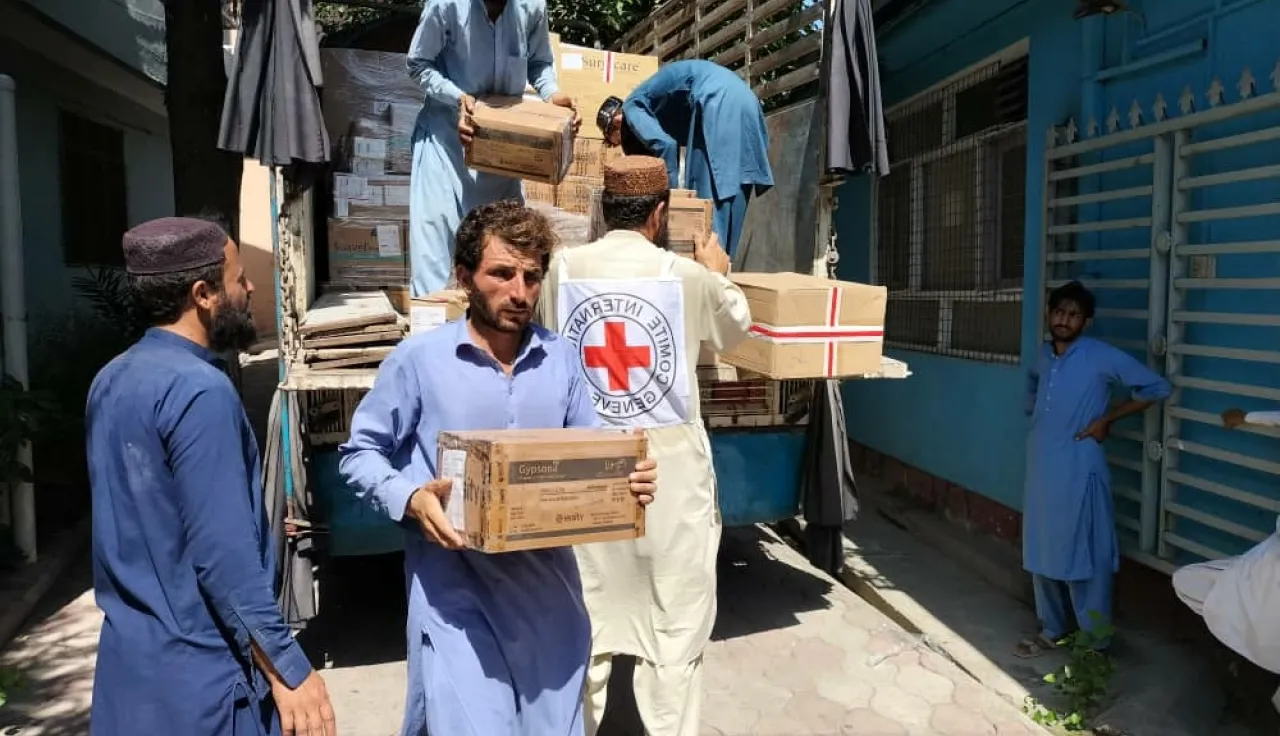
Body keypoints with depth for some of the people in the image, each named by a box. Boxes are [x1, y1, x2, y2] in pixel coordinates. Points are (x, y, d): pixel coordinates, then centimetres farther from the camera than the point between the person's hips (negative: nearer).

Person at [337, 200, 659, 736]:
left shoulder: (560, 357, 4)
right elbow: (360, 454, 0)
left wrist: (624, 476, -10)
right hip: (455, 589, -4)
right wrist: (409, 499, -18)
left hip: (548, 582, 4)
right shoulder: (419, 358, -7)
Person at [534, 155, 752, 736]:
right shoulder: (689, 276, -6)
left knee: (586, 617, 15)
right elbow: (736, 328, 14)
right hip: (669, 470, -2)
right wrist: (718, 273, 33)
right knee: (676, 619, 10)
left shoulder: (562, 270, -3)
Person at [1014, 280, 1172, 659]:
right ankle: (1052, 628, 29)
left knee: (1084, 555, -1)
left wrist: (1107, 418, -11)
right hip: (1040, 466, 7)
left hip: (1078, 470, -6)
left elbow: (1157, 387, -7)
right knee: (1042, 550, 14)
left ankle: (1094, 643, 12)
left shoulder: (1103, 356, -10)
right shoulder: (1043, 355, 8)